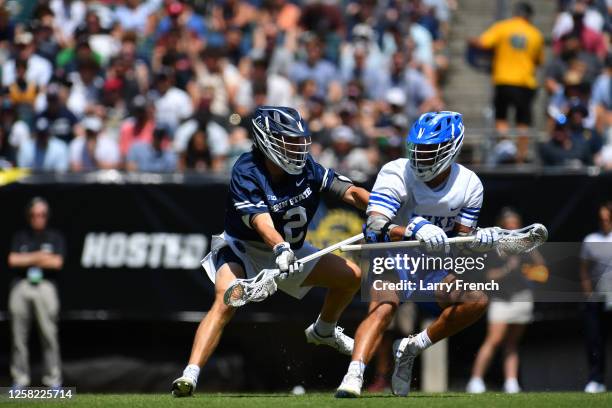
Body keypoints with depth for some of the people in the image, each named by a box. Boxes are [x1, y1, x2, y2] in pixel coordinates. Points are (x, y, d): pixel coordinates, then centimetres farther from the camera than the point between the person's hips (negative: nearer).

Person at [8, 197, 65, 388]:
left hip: (45, 286, -2)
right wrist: (39, 257, -1)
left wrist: (27, 260, -1)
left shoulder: (55, 237, 11)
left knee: (49, 335, -8)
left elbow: (57, 262, -4)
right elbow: (13, 260, 1)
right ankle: (19, 379, 3)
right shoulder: (20, 237, 16)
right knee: (19, 335, -1)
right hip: (21, 286, 2)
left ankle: (53, 380, -6)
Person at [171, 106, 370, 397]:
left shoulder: (307, 168, -12)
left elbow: (350, 192, -18)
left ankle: (323, 331, 33)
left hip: (289, 250, 6)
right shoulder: (246, 173, -27)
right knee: (226, 300, -32)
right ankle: (190, 374, -40)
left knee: (351, 276, 4)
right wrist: (280, 249, -60)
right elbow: (261, 221, -41)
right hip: (242, 249, -6)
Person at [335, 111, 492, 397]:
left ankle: (413, 348, -6)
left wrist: (479, 240, -23)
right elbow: (374, 229, -29)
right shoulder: (396, 174, -16)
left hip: (432, 271, 5)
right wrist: (415, 230, -46)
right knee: (384, 307, -34)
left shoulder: (469, 184, -3)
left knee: (477, 301, -18)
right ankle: (353, 378, -48)